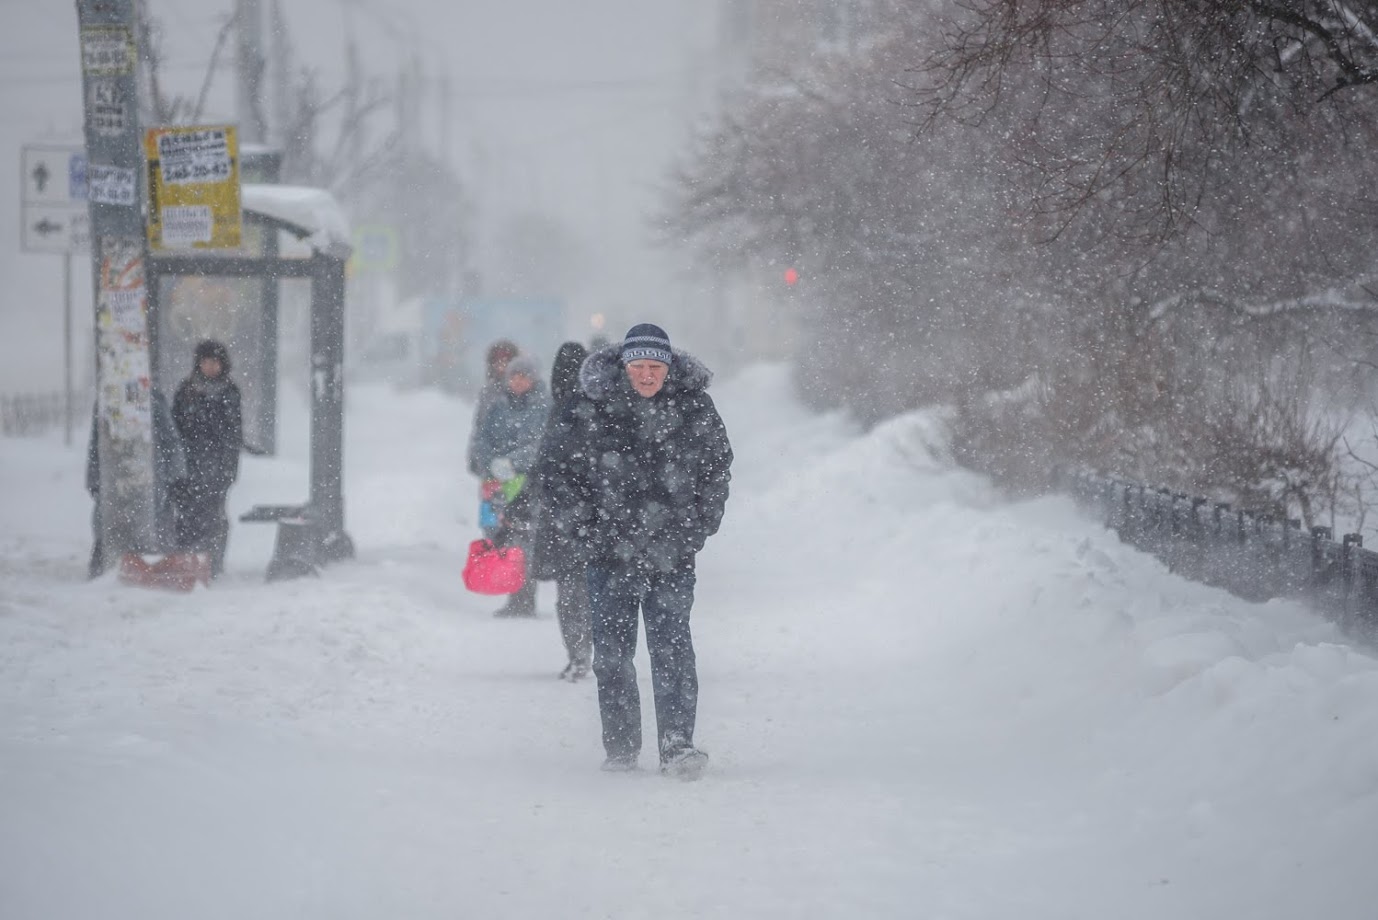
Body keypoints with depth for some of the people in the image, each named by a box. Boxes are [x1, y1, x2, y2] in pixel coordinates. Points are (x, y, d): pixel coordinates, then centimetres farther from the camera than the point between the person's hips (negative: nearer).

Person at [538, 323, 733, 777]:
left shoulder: (694, 408, -2)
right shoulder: (590, 409, -7)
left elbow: (718, 466, 14)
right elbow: (554, 465, 3)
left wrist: (700, 524, 7)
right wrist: (582, 526, -1)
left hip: (673, 552, 0)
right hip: (611, 552, 0)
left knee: (672, 647, -10)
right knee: (612, 652, 4)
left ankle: (677, 744, -10)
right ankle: (621, 749, 15)